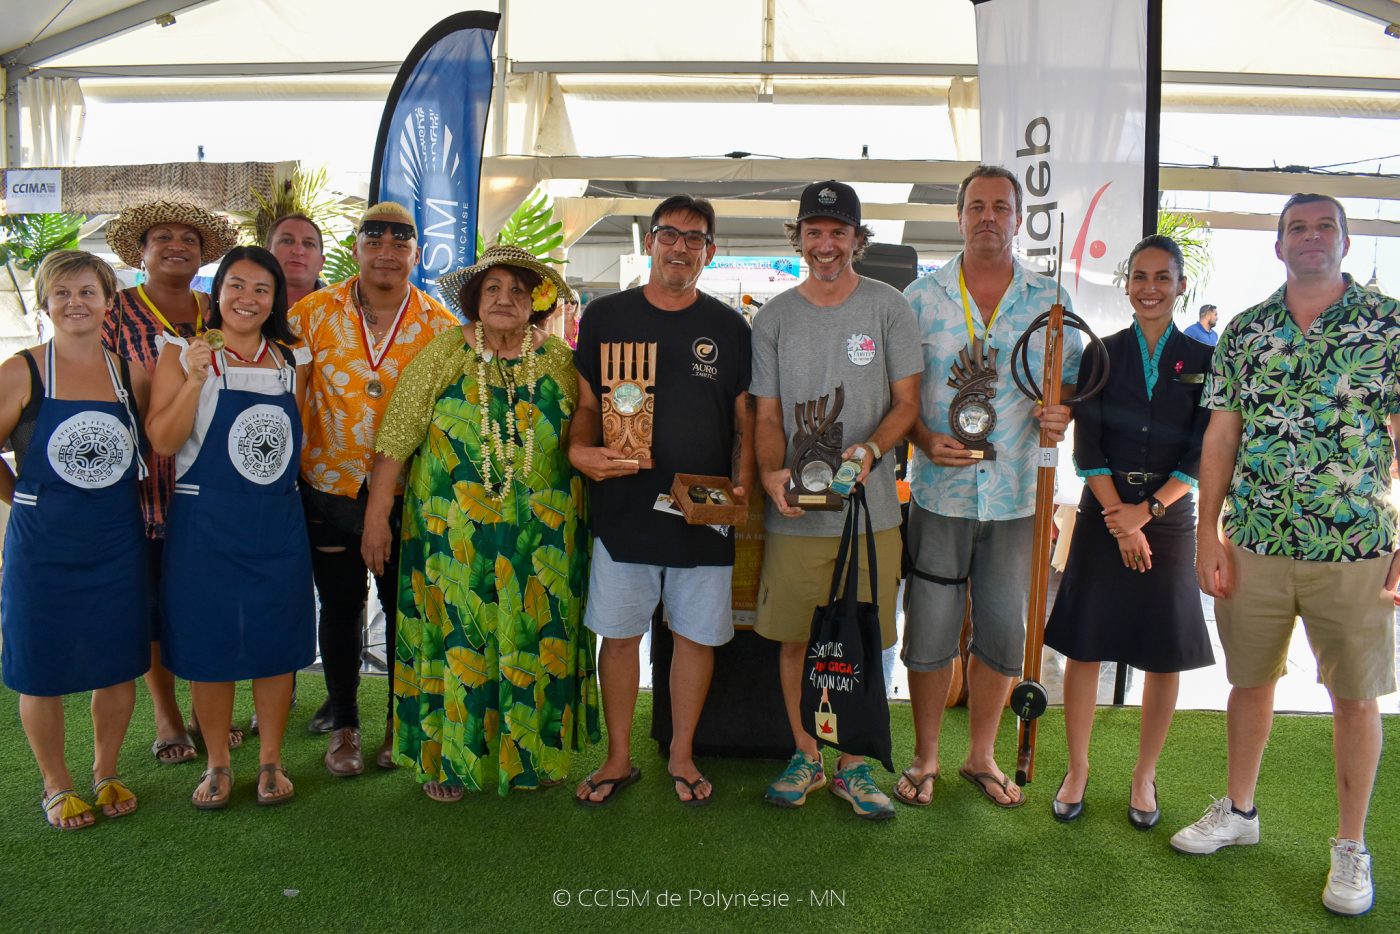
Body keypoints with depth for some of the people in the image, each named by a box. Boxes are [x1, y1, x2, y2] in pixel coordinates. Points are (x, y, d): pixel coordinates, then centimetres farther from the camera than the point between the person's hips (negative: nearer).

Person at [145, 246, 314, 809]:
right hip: (206, 524, -2)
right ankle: (217, 764, 25)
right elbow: (162, 440, -11)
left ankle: (271, 761, 25)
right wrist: (195, 379, -20)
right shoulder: (183, 354, -1)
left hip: (278, 524, 3)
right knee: (210, 643, 6)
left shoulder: (292, 360, 8)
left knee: (277, 643, 8)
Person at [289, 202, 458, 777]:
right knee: (340, 605, 11)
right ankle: (343, 726, 28)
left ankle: (399, 721, 28)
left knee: (403, 605, 10)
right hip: (330, 488, 0)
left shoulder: (441, 326, -2)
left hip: (408, 493, 0)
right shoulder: (313, 313, -3)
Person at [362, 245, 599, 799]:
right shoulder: (443, 354, -1)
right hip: (452, 534, -1)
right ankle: (447, 758, 22)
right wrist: (376, 515, -6)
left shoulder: (560, 362, 4)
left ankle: (531, 754, 27)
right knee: (454, 638, 5)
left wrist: (578, 522, -1)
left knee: (536, 638, 8)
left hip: (540, 539, 2)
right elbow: (397, 438, -2)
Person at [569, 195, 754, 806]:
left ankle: (682, 755, 28)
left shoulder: (729, 327, 6)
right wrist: (579, 451, -14)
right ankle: (618, 757, 25)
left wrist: (741, 484, -9)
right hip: (623, 507, 0)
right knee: (619, 633, 7)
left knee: (698, 635, 9)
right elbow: (587, 404, 7)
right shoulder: (606, 315, 5)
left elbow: (744, 419, 8)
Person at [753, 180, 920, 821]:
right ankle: (806, 756, 27)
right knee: (794, 638, 8)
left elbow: (907, 402, 2)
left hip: (870, 509, -1)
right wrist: (771, 474, -12)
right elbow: (768, 414, 7)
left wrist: (869, 451, -17)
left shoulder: (888, 307, 2)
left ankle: (851, 766, 23)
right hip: (794, 511, 1)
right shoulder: (774, 317, 7)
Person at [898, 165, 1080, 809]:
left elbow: (1074, 380, 12)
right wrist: (926, 440, -15)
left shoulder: (1050, 300, 6)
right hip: (940, 493, -2)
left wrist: (1061, 416, -10)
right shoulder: (922, 297, 1)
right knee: (930, 632, 4)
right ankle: (925, 758, 23)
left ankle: (980, 756, 30)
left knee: (1002, 632, 10)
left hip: (1015, 497, 2)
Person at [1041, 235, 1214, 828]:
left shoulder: (1202, 360, 4)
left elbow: (1202, 453, -1)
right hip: (1104, 514, 0)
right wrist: (1121, 521, -11)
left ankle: (1144, 775, 23)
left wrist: (1147, 511, -12)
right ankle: (1077, 769, 19)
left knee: (1166, 655, 6)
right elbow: (1086, 446, -2)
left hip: (1169, 516, 0)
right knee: (1084, 645, 3)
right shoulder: (1102, 354, 3)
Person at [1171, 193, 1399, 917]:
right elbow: (1220, 439, 6)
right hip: (1254, 545, 2)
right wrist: (1207, 534, 1)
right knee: (1249, 681, 14)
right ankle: (1239, 811, 32)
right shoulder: (1243, 332, 5)